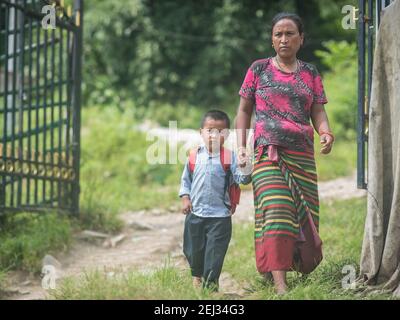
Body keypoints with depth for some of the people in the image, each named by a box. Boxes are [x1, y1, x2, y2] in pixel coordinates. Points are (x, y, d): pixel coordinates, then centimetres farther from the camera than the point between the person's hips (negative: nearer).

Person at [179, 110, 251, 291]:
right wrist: (185, 198, 2)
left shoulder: (229, 157, -6)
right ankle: (197, 276, 40)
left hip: (220, 216, -3)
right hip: (195, 213, 3)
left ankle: (210, 283, 10)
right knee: (193, 249, 15)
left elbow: (241, 178, -14)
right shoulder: (194, 156, 1)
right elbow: (186, 179, 12)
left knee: (215, 251, -1)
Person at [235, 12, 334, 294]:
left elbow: (318, 112, 8)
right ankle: (280, 284, -23)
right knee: (275, 211, -17)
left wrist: (326, 132, -14)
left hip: (302, 155, 3)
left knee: (302, 216, 0)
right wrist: (241, 147, 0)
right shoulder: (259, 69, 7)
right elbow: (244, 110, 10)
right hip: (268, 152, -3)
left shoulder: (310, 74, 12)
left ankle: (295, 267, 16)